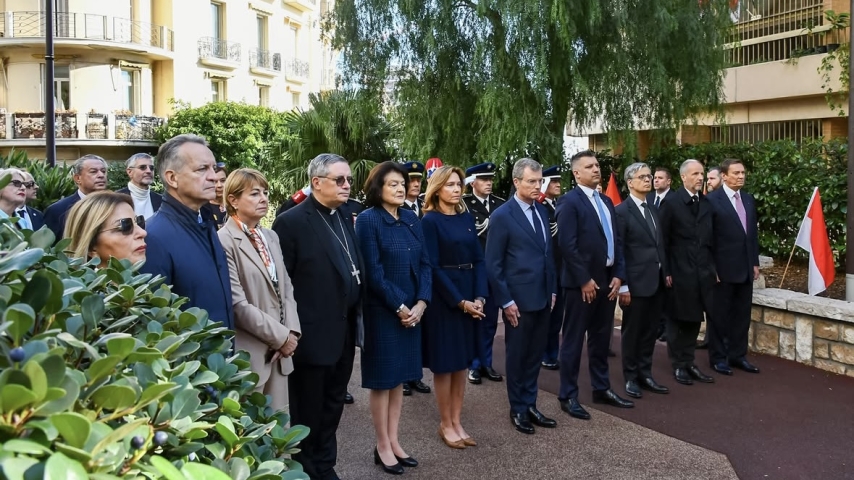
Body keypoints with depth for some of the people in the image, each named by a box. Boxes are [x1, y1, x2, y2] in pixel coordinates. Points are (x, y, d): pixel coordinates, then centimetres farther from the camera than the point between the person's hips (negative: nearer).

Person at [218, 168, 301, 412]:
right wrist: (280, 336, -12)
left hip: (280, 347, 7)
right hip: (249, 352, -7)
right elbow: (237, 304, -18)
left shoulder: (271, 237, 13)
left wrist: (291, 332, -2)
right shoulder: (224, 241, -13)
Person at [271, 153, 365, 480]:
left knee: (332, 409, 19)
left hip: (344, 331, 7)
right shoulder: (291, 222, -14)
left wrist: (357, 315, 8)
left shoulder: (345, 216, 8)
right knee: (308, 414, 10)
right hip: (312, 334, -7)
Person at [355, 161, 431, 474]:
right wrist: (399, 307, -13)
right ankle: (383, 446, 18)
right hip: (382, 312, -6)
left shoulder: (411, 219, 7)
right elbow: (373, 272, -15)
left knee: (399, 378, 13)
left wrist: (421, 303, -7)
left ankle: (393, 441, 25)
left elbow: (425, 263, 5)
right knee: (382, 379, 5)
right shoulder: (367, 220, -11)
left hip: (412, 311, 6)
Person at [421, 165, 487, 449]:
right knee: (444, 363, 3)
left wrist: (479, 296, -6)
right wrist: (460, 301, -16)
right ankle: (445, 424, 15)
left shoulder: (467, 218, 9)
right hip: (443, 298, -6)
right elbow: (432, 267, -13)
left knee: (462, 362, 11)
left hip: (470, 296, 6)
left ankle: (457, 421, 21)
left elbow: (478, 259, 7)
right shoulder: (430, 221, -8)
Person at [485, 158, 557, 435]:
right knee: (517, 355, 8)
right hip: (519, 299, -6)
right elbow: (493, 264, -11)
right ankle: (518, 410, 22)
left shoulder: (542, 211, 9)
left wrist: (553, 290, 12)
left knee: (536, 354, 14)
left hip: (543, 297, 6)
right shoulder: (502, 216, -11)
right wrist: (505, 301, -13)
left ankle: (530, 405, 27)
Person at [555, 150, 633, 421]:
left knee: (601, 338, 16)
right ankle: (568, 396, 10)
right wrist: (584, 280, -16)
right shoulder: (569, 201, -10)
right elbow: (567, 245, -17)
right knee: (574, 340, 1)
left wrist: (618, 275, 4)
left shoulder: (606, 201, 15)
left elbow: (616, 240, 14)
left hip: (608, 281, 7)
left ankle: (601, 389, 28)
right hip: (583, 283, -7)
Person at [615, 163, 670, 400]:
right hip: (636, 282, -7)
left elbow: (660, 245, 16)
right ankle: (631, 378, 16)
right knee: (632, 332, 5)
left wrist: (667, 273, 10)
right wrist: (623, 285, -16)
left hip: (657, 281, 7)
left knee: (649, 332, 13)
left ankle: (645, 374, 24)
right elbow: (618, 251, -12)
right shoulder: (621, 211, -9)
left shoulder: (653, 210, 13)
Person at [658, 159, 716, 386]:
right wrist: (665, 271, -11)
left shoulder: (707, 203, 8)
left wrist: (714, 267, 7)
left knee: (695, 319, 11)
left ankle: (689, 362, 23)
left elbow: (711, 238, 11)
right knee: (678, 320, 6)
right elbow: (662, 240, -8)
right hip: (679, 272, -5)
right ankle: (678, 365, 18)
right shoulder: (671, 203, -8)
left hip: (702, 272, 5)